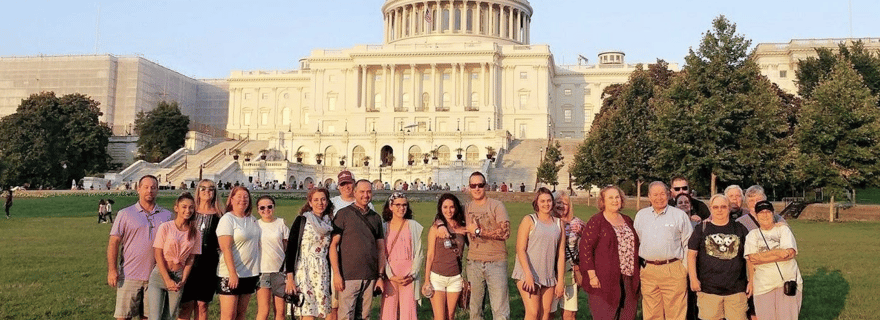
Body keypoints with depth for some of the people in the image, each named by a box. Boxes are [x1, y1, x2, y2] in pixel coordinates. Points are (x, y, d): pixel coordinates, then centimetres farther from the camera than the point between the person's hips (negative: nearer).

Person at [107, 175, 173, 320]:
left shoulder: (166, 215, 10)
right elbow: (114, 243, 0)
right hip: (129, 275, -2)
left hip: (156, 276, 2)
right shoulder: (125, 214, 4)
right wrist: (112, 270, -8)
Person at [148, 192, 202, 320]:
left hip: (178, 277, 2)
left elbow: (190, 259, 5)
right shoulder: (165, 227, -5)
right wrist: (167, 280, -11)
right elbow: (158, 255, -6)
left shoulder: (195, 234, 3)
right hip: (160, 275, -2)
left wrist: (183, 281, -7)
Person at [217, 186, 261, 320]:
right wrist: (233, 273, -22)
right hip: (231, 275, -6)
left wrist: (258, 271, 13)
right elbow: (226, 248, -15)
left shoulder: (252, 220, 12)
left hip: (250, 273, 6)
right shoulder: (227, 219, -8)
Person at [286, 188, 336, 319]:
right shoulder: (302, 221, -1)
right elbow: (290, 249, -6)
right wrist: (289, 278, -13)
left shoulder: (329, 224, 14)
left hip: (323, 274, 5)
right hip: (304, 271, -5)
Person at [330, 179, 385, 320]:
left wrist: (380, 276, 8)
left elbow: (381, 249, 15)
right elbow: (333, 245, -3)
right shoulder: (343, 214, 1)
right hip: (348, 276, -4)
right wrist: (336, 274, -11)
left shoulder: (375, 217, 14)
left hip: (370, 277, 4)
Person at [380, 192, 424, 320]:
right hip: (389, 276, 0)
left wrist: (412, 275, -7)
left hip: (409, 276, 0)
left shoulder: (414, 226, 8)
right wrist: (391, 276, -9)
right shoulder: (384, 227, 7)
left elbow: (419, 253, 4)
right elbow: (382, 255, 2)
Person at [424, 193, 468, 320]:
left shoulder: (463, 228, 3)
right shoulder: (436, 228, -4)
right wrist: (427, 280, -4)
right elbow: (430, 255, -3)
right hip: (437, 277, -3)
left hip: (455, 278, 3)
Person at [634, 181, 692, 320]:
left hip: (673, 271, -3)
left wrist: (686, 268, -1)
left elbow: (689, 245, 4)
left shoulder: (680, 215, 3)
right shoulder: (640, 215, 13)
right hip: (647, 271, 3)